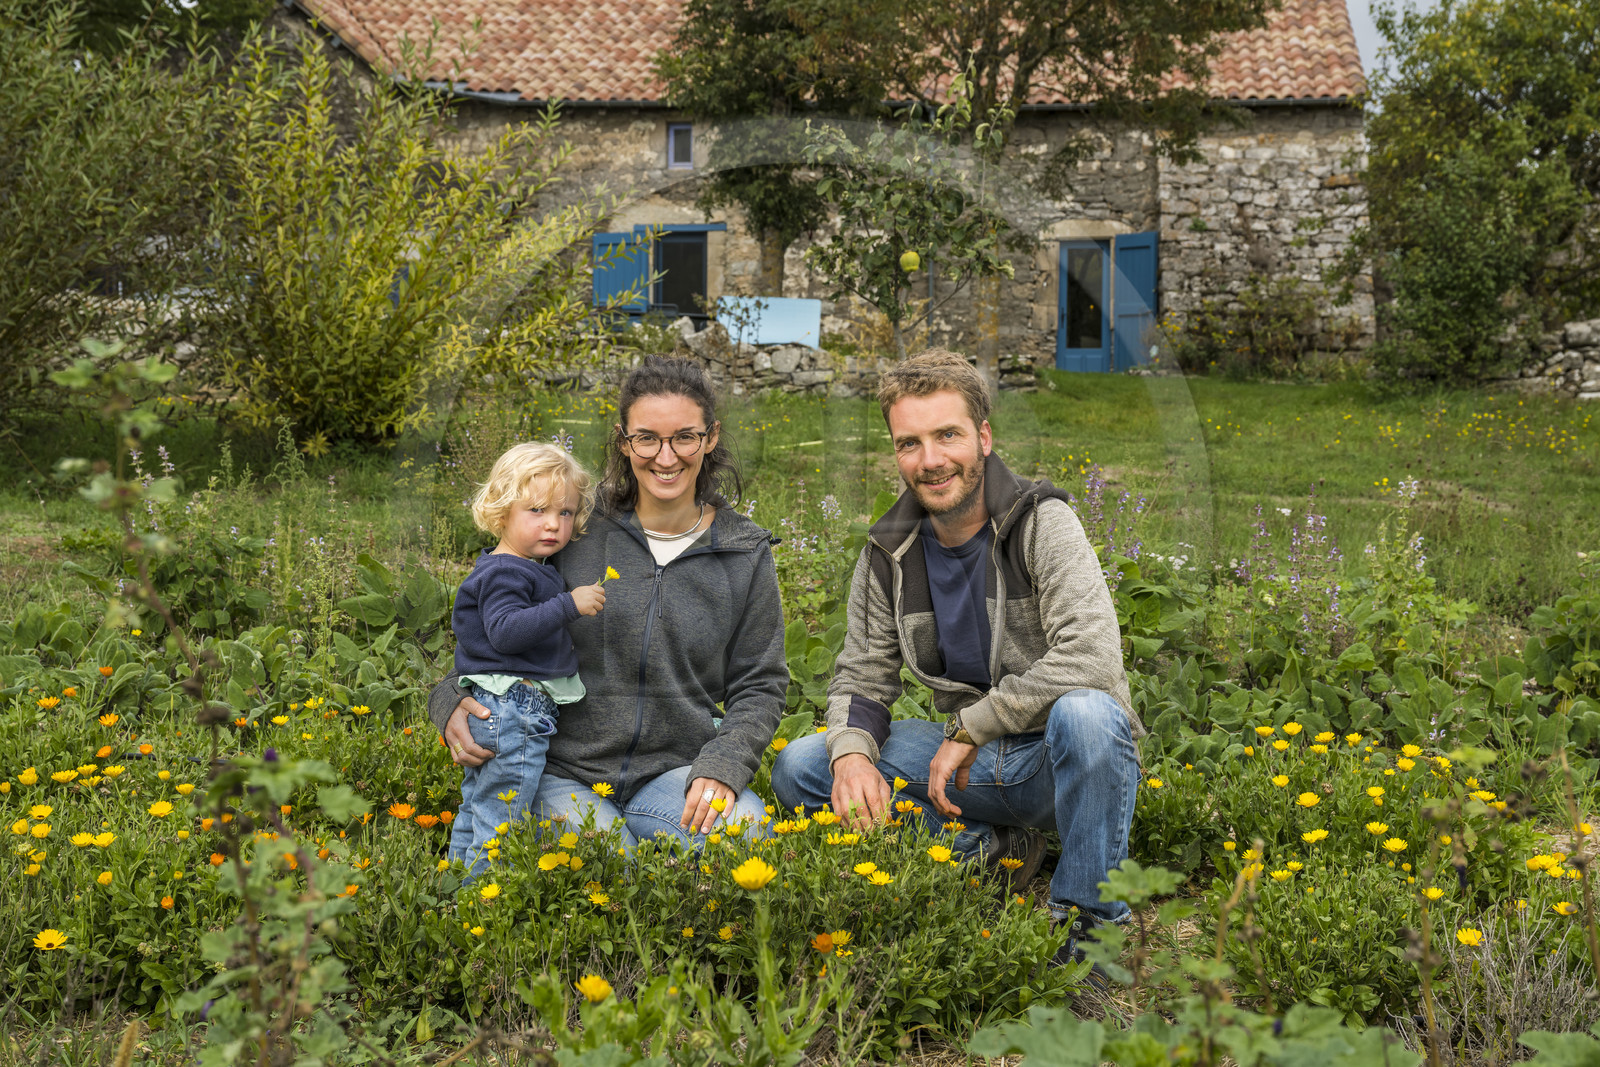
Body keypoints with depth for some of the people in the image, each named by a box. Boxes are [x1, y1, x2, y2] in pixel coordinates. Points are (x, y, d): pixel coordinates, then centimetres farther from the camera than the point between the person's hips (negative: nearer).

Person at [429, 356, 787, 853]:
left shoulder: (746, 554, 3)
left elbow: (760, 686, 7)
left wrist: (722, 766, -12)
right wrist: (453, 700, -11)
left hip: (675, 772, 2)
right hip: (565, 773, -2)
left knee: (748, 829, -30)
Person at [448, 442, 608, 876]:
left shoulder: (528, 568, 16)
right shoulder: (505, 573, -16)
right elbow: (506, 631, -29)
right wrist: (568, 605, -30)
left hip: (488, 711, 11)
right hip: (513, 710, -11)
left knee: (476, 809, 19)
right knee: (501, 820, -5)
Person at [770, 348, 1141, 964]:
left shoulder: (1043, 524, -15)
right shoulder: (889, 555, 1)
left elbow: (1093, 660, -28)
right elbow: (862, 679, 6)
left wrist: (971, 726, -23)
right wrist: (852, 753, -17)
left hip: (1060, 755, -5)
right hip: (971, 758, 5)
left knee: (1084, 712, -40)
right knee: (799, 768, -8)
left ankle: (1088, 919, -18)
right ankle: (991, 851, -4)